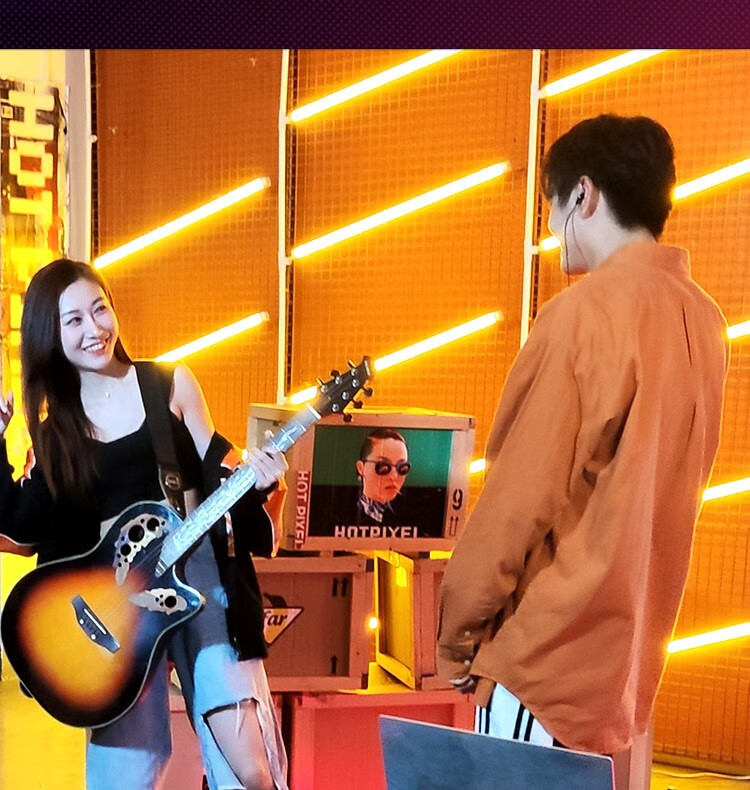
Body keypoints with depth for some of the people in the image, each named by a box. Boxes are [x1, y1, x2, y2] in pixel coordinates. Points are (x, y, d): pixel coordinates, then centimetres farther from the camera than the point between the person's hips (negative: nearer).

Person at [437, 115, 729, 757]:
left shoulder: (586, 311, -17)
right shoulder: (702, 319, 6)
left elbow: (520, 498, -15)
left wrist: (459, 634, -5)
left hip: (553, 648, -8)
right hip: (629, 648, 8)